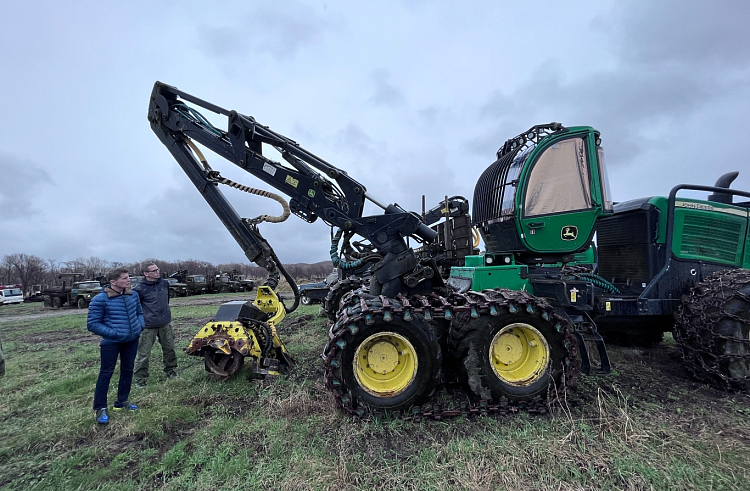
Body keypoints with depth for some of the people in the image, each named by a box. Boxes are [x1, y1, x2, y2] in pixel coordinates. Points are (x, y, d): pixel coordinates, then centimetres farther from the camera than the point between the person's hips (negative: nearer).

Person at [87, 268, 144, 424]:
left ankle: (122, 401, 32)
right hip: (111, 342, -5)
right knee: (106, 373, 1)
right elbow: (92, 324, -12)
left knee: (127, 370, 15)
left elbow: (139, 312, 15)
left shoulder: (133, 295, 0)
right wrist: (113, 333, -20)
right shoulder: (100, 299, -15)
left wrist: (140, 326, -3)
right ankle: (100, 408, 16)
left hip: (132, 340, 6)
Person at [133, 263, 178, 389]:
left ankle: (171, 372, 31)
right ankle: (140, 380, 16)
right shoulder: (140, 288, -13)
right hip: (148, 326, -5)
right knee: (143, 354, 1)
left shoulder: (165, 283, 4)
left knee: (170, 350, 14)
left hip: (165, 324, 5)